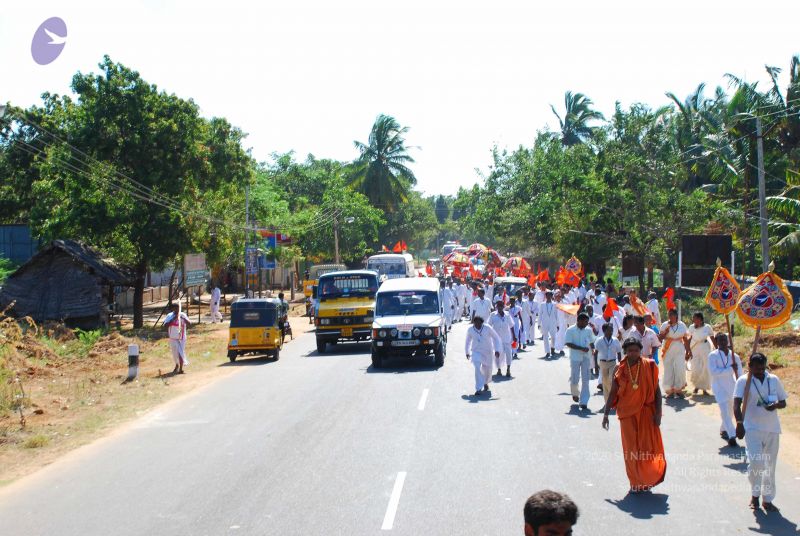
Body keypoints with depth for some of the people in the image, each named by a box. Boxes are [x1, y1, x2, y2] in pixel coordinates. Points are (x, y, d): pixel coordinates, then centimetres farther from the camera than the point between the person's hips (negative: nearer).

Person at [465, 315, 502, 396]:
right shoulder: (470, 330, -7)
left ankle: (486, 383, 44)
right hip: (476, 352, 0)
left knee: (487, 369, 12)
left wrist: (497, 350, -14)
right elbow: (468, 341, 11)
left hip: (487, 352, 0)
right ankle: (478, 389, -18)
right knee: (477, 368, -20)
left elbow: (496, 338, -6)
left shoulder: (487, 328, -15)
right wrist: (467, 352, 18)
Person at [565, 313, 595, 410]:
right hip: (575, 358, -3)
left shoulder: (588, 330, 5)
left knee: (585, 380, -3)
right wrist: (581, 348, -19)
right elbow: (568, 343, -12)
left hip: (586, 358, 3)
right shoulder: (570, 330, -6)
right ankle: (575, 393, 35)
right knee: (574, 379, 4)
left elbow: (591, 343, 14)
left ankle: (583, 401, -1)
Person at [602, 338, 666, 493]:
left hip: (646, 412, -1)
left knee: (648, 446, 1)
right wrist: (606, 413, 2)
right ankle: (636, 483, 18)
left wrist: (658, 412, -9)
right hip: (627, 414, 1)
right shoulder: (619, 369, -2)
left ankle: (648, 478, 25)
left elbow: (657, 391, -3)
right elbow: (613, 393, 3)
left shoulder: (649, 366, -5)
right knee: (631, 448, 6)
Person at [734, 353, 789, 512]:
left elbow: (783, 402, 11)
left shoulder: (774, 380, 5)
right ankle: (755, 495, 11)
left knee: (770, 466, 8)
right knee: (755, 462, -13)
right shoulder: (743, 381, -5)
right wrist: (739, 423, -29)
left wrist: (775, 405, -13)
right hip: (752, 428, -3)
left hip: (772, 429, 3)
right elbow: (737, 404, -14)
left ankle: (767, 499, 22)